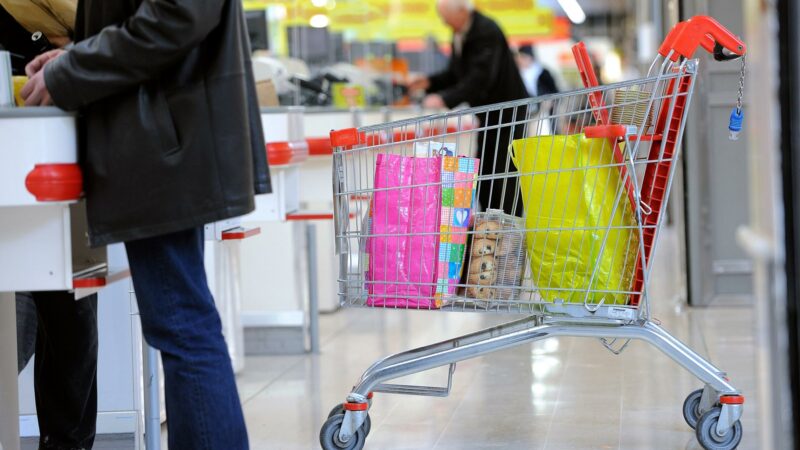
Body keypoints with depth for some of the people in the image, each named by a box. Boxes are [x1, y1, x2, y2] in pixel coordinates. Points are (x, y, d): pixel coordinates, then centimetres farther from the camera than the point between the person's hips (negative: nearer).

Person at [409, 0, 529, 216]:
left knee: (505, 174, -9)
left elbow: (480, 78, -31)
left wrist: (446, 99, -37)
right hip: (488, 113, 9)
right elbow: (455, 74, 15)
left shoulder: (487, 31, -22)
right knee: (484, 173, 7)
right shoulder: (460, 34, 7)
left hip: (508, 111, -9)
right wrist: (430, 82, -3)